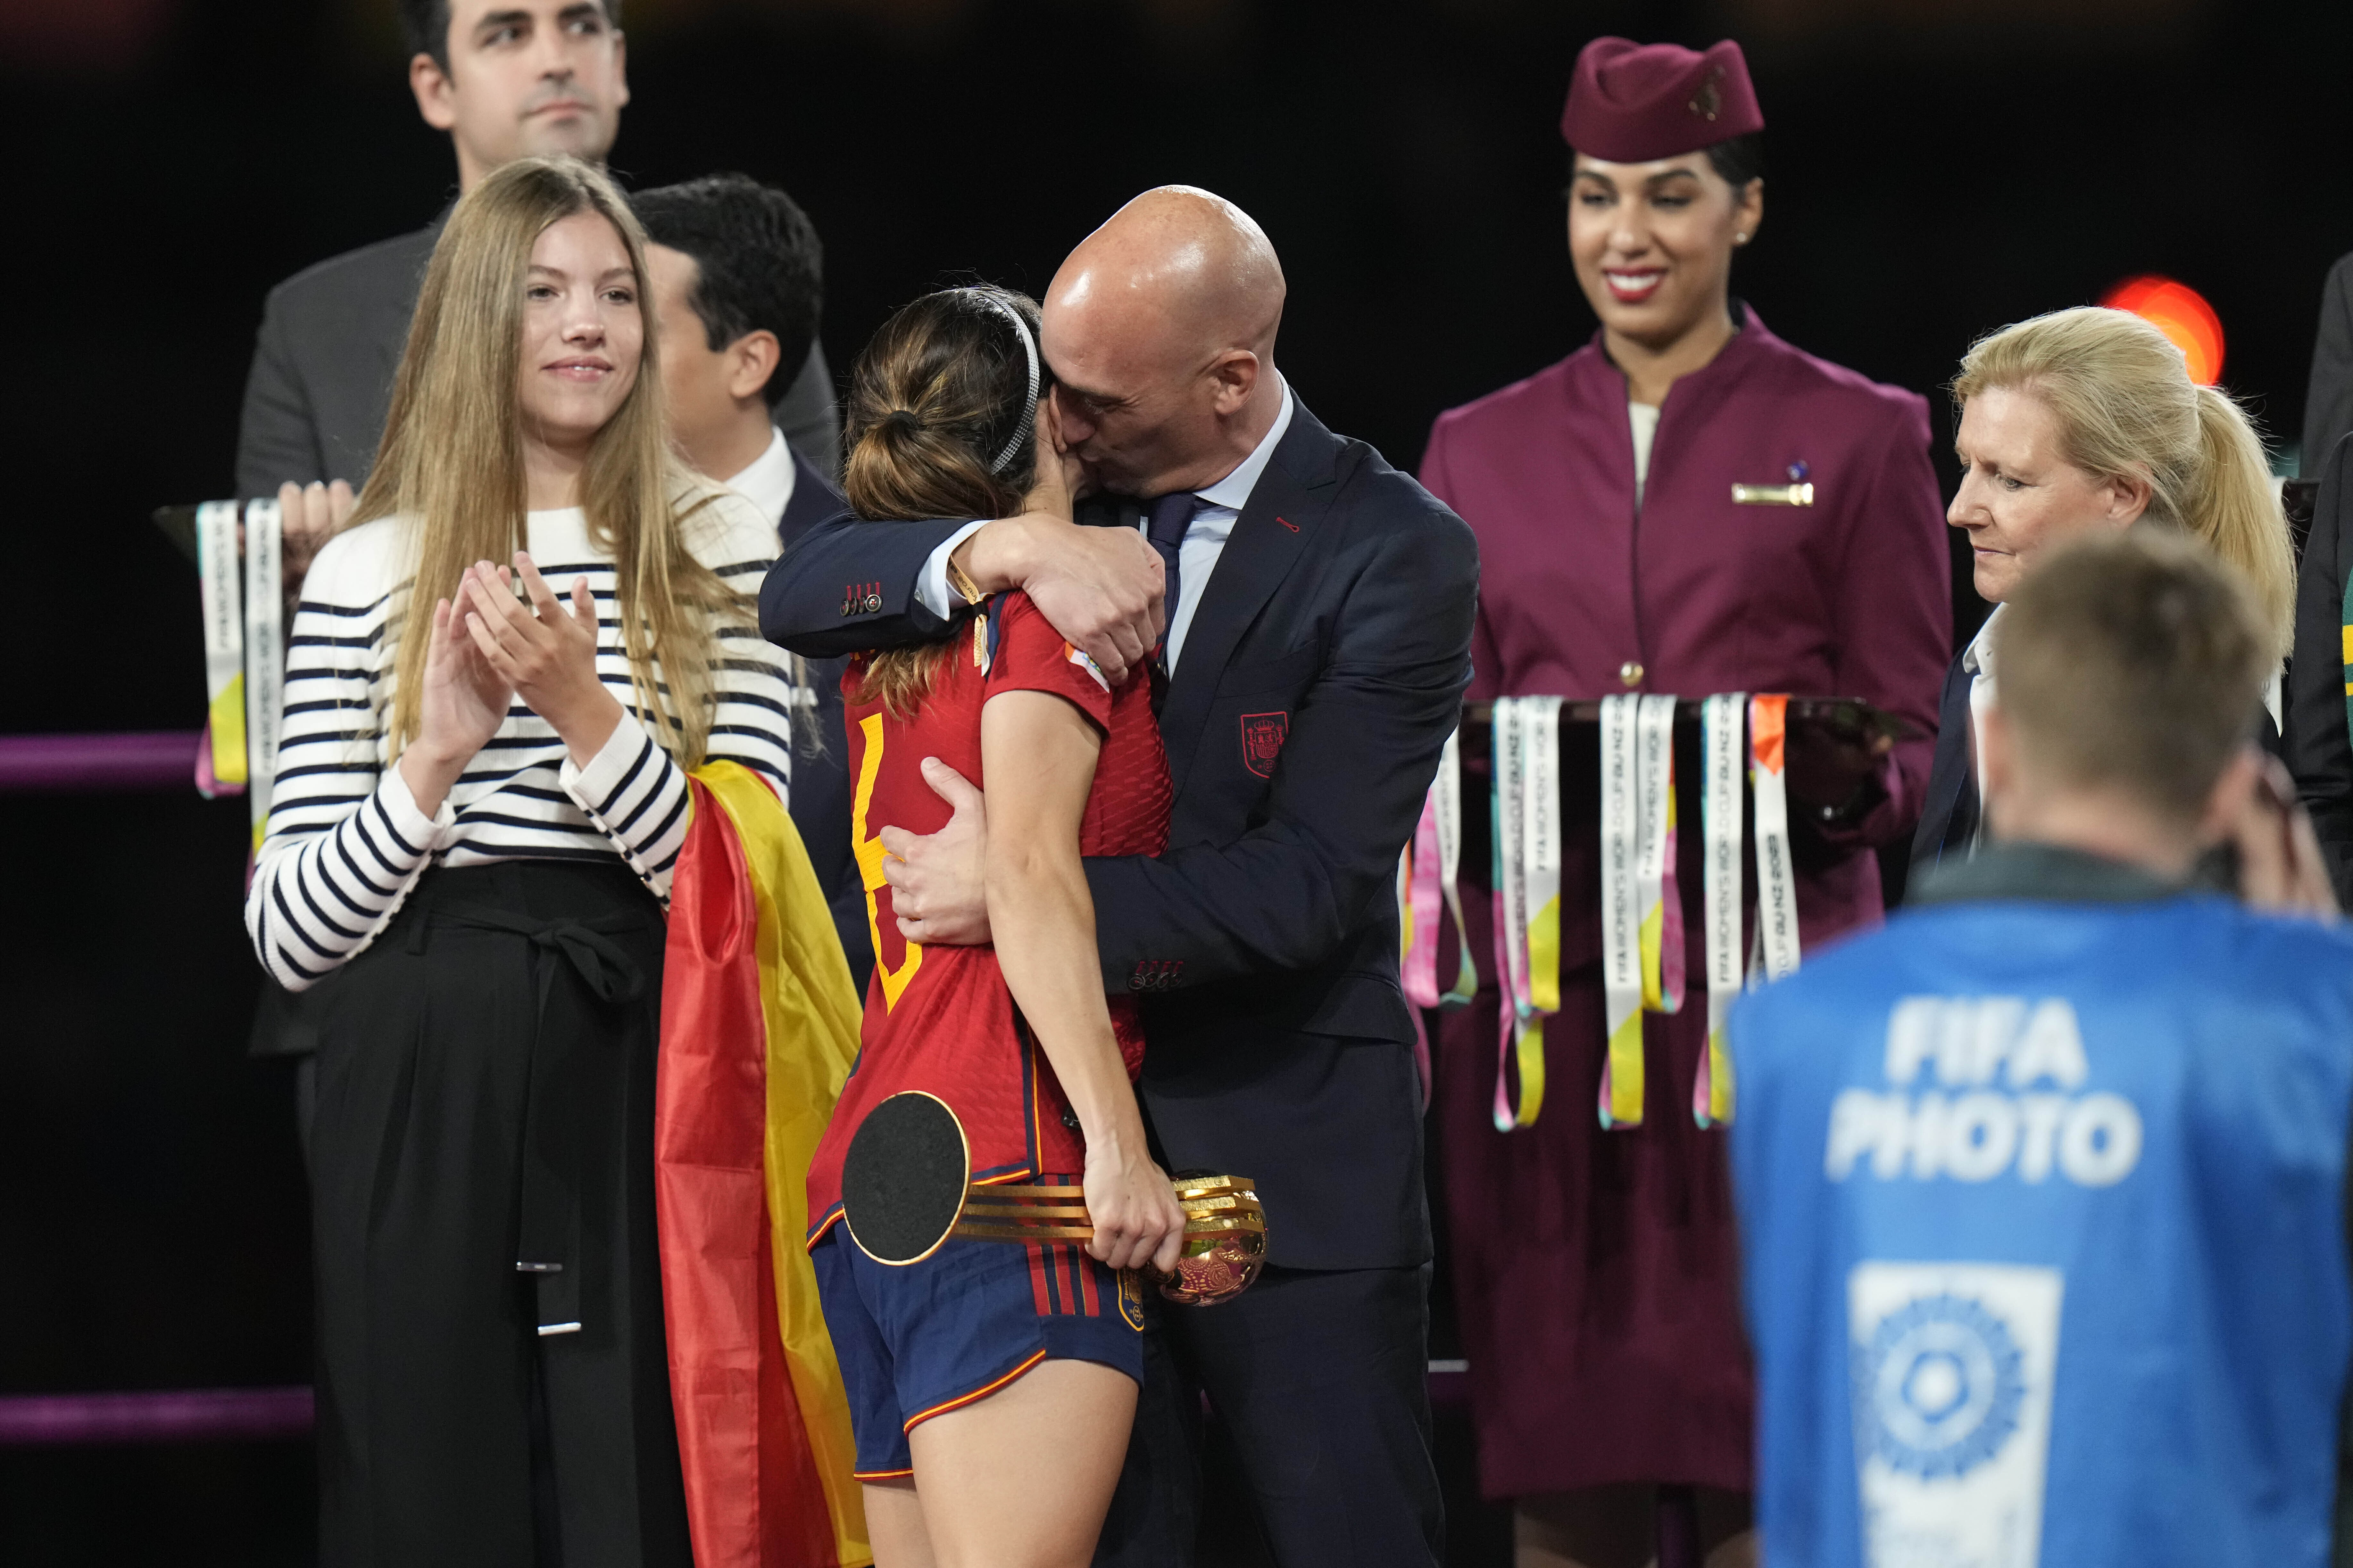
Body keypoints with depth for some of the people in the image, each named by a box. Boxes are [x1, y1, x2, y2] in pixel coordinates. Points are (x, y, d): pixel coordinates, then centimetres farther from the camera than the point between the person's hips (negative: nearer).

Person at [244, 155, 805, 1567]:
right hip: (423, 1097, 1)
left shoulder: (723, 554, 7)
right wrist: (435, 762, -11)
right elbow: (290, 935, 3)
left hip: (640, 1082, 0)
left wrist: (585, 717, -14)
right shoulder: (366, 578, 7)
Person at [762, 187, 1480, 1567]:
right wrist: (1007, 548, -20)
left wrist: (1019, 895, -19)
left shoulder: (1396, 555, -9)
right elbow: (798, 600, -2)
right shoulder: (1064, 488, 6)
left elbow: (1309, 885, -16)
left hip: (1291, 1169, -4)